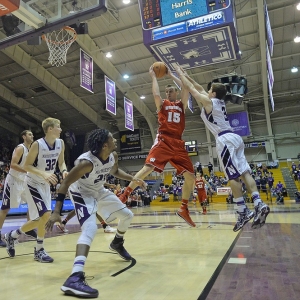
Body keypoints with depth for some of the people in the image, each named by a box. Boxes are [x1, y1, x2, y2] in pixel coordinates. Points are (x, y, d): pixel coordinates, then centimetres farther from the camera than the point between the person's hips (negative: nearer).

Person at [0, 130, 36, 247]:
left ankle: (28, 229, 20)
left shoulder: (30, 150, 11)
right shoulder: (20, 148, -15)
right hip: (13, 181, -9)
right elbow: (13, 164, -26)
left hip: (23, 181, 9)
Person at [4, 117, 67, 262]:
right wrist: (44, 174, -31)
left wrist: (64, 171, -16)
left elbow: (61, 162, 6)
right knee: (46, 214, -14)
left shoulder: (60, 143, -4)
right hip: (33, 183, -7)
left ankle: (12, 236, 28)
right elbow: (26, 166, -17)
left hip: (45, 184, 7)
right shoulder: (37, 144, -22)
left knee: (40, 218, 8)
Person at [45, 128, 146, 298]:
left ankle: (117, 243, 42)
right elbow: (65, 183, -30)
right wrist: (56, 212, -34)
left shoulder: (113, 156, -12)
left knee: (127, 215, 13)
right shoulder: (86, 162, -35)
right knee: (91, 228, -31)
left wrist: (133, 178, -2)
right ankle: (75, 278, -36)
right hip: (82, 193, -8)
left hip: (99, 191, 8)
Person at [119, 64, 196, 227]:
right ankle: (124, 195, -13)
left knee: (190, 176, -1)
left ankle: (183, 209, 13)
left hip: (178, 143, 4)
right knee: (148, 167, -21)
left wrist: (171, 75, 16)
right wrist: (153, 76, 7)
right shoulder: (162, 104, 16)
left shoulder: (181, 104, 22)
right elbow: (156, 94, -6)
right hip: (163, 140, -3)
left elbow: (186, 87, 8)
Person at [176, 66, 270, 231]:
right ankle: (259, 205, -5)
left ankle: (243, 213, -8)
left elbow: (191, 88, 8)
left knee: (233, 177, -9)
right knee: (244, 173, 2)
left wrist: (180, 73, 22)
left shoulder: (208, 101, 1)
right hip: (234, 137, 9)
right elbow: (199, 88, 33)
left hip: (225, 139, -9)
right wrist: (186, 75, 38)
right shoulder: (219, 101, 24)